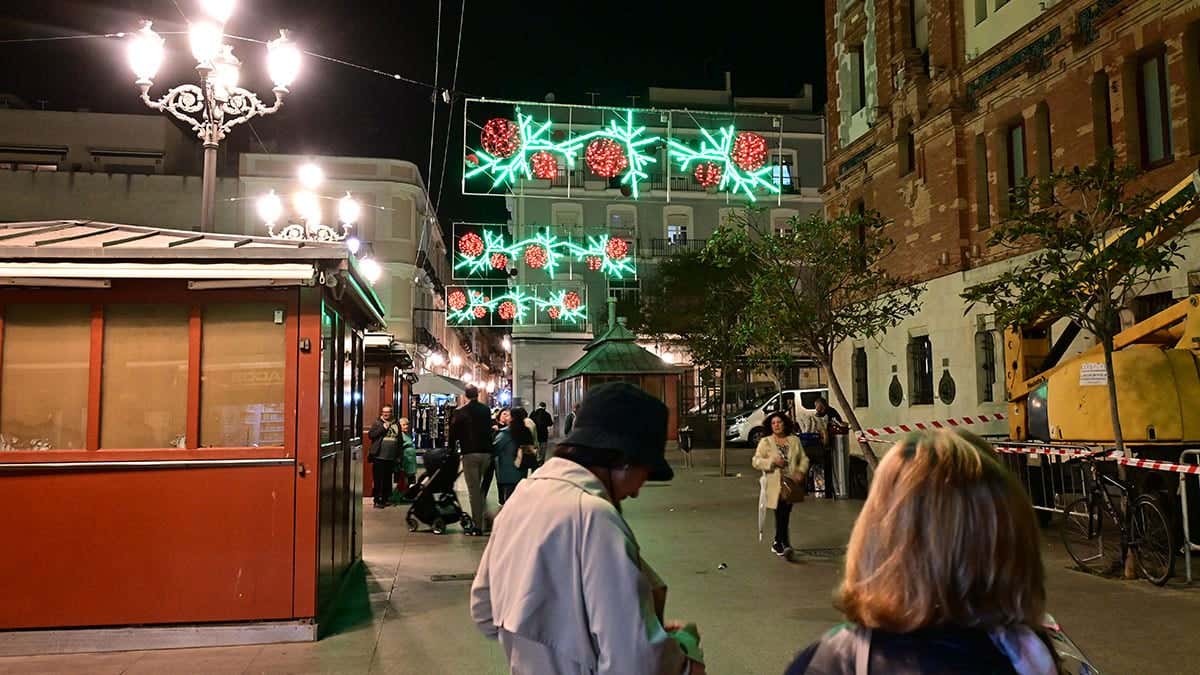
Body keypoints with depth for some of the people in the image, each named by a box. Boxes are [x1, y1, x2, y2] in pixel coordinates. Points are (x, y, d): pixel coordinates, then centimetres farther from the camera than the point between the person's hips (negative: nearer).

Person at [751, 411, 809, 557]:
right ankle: (784, 543, -9)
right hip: (775, 484, -3)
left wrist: (801, 471, -5)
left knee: (785, 513, 5)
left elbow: (804, 459, 14)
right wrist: (773, 461, -14)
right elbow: (756, 461, 0)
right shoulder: (765, 442, 5)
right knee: (781, 513, -15)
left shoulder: (794, 441, 14)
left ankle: (778, 543, 19)